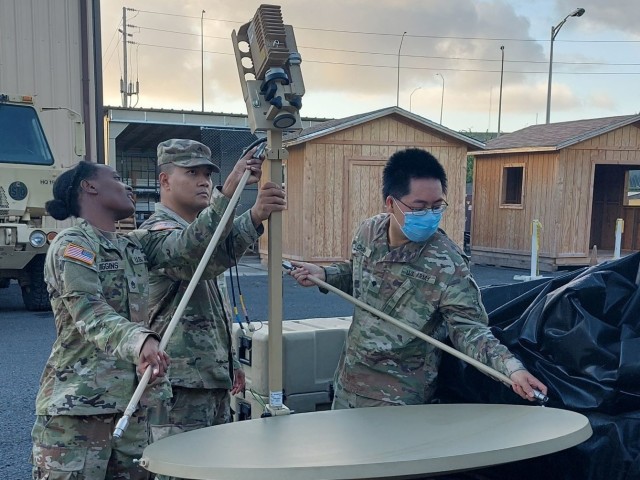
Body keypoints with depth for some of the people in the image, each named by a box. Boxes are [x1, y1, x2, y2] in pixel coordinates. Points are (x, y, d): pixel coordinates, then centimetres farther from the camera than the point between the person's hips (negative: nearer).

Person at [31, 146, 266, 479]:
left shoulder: (134, 246, 15)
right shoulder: (71, 246, -9)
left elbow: (190, 244, 0)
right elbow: (91, 315, -23)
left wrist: (230, 189, -8)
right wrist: (140, 341, -43)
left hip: (132, 407, 8)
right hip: (76, 408, -7)